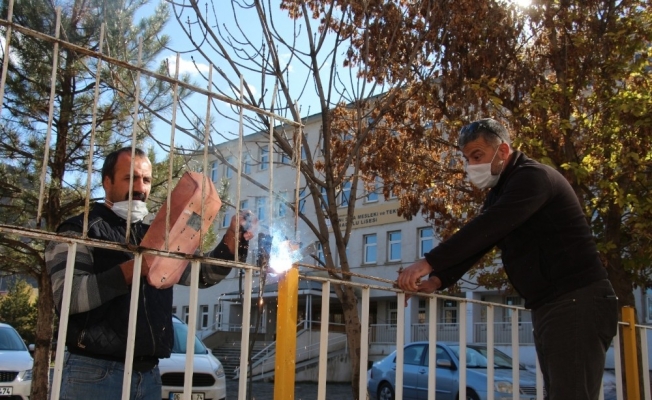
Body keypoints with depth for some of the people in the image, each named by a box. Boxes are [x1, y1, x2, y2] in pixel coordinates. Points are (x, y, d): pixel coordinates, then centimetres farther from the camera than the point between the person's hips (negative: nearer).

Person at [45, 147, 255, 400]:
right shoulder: (80, 231, -2)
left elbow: (203, 274, 11)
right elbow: (67, 296, -16)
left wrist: (233, 239, -6)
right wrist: (132, 269, -24)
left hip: (149, 374, 6)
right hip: (95, 372, -6)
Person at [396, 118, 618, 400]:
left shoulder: (532, 177, -13)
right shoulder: (500, 192, 19)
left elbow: (485, 228, -25)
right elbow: (477, 238, 13)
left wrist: (429, 263, -27)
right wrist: (438, 281, -2)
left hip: (577, 302, -10)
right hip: (547, 306, 10)